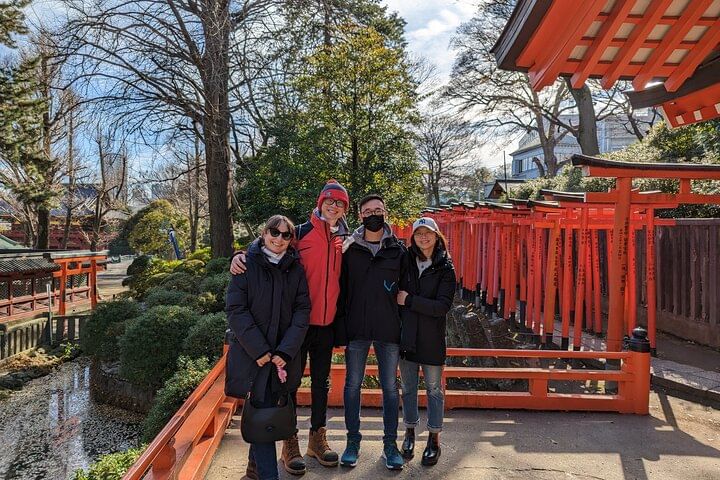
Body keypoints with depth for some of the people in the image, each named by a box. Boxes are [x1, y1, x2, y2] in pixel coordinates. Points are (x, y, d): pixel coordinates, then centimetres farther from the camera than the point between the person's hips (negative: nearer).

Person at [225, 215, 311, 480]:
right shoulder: (247, 264, -5)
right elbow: (235, 310, -9)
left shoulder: (296, 269, 4)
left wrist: (285, 351, -11)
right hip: (253, 354, -3)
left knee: (266, 409, 14)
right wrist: (260, 350, -14)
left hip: (284, 355, 3)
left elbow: (302, 310, 0)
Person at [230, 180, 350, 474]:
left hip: (327, 323, 4)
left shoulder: (345, 240, 9)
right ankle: (290, 444, 22)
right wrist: (241, 255, -23)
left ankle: (318, 438, 32)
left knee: (321, 382, 16)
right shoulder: (301, 233, -6)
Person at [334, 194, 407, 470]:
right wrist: (340, 329, -3)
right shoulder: (349, 249, 2)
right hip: (356, 329, 0)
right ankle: (353, 440, 26)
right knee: (353, 385, 9)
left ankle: (390, 442, 23)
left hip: (389, 330, 0)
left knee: (390, 387, 8)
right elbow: (341, 290, 2)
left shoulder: (398, 250, 3)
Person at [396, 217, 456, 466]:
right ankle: (410, 431, 33)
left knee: (434, 389, 10)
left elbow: (443, 306, -14)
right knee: (408, 387, 14)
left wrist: (409, 300, -16)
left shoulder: (445, 268, -5)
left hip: (432, 338, -2)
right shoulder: (405, 261, 1)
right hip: (406, 334, 2)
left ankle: (434, 437, 26)